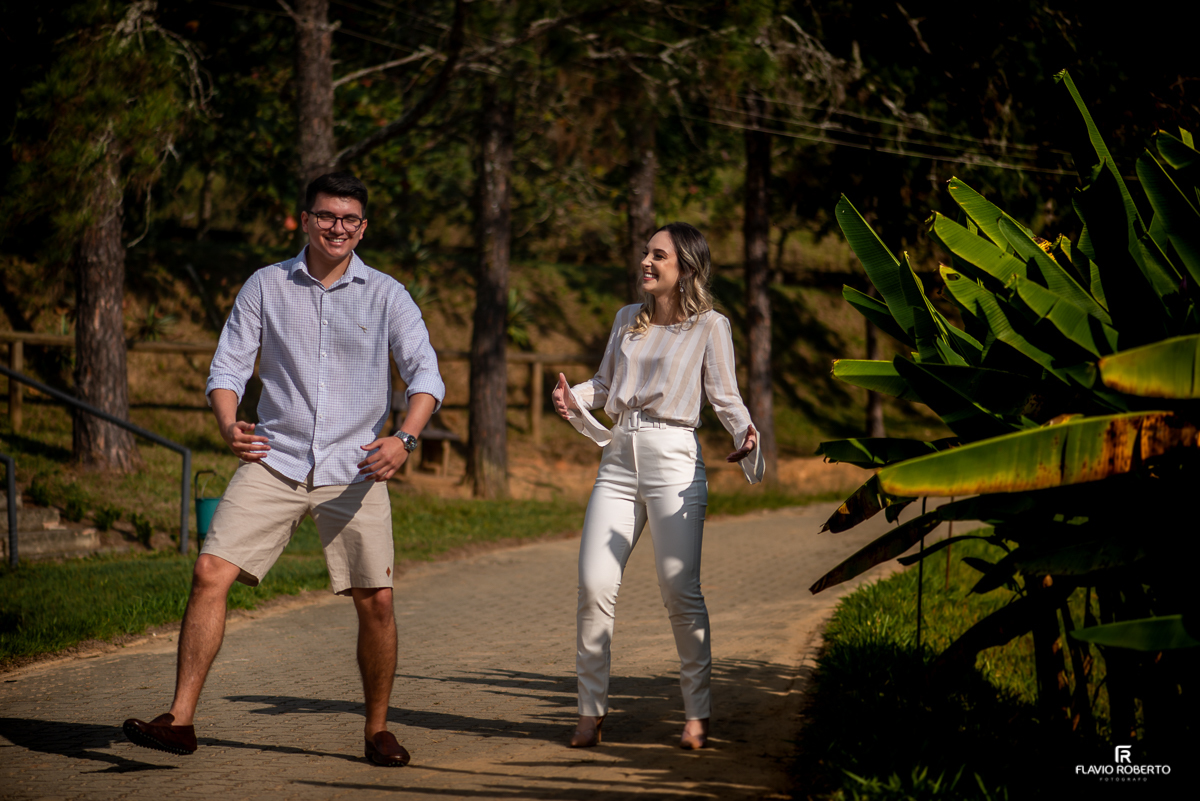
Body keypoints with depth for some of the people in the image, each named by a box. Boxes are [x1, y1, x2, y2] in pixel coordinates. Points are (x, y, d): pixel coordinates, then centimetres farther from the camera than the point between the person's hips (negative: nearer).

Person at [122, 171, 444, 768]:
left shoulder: (385, 295, 3)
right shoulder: (266, 286, 6)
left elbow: (425, 373, -2)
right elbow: (228, 366, 5)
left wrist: (404, 438, -21)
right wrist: (229, 426, -16)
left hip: (353, 470, 0)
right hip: (274, 462, 1)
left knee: (375, 601, -5)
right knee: (211, 572, -13)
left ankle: (377, 730, 15)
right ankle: (180, 720, -10)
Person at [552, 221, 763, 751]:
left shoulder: (709, 326, 4)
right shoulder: (628, 319, 17)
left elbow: (725, 395, 0)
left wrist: (744, 432, -19)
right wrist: (573, 398, 2)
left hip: (673, 462, -4)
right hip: (619, 460, 4)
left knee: (679, 589, -7)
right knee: (594, 585, -5)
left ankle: (698, 713, 4)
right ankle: (591, 709, 4)